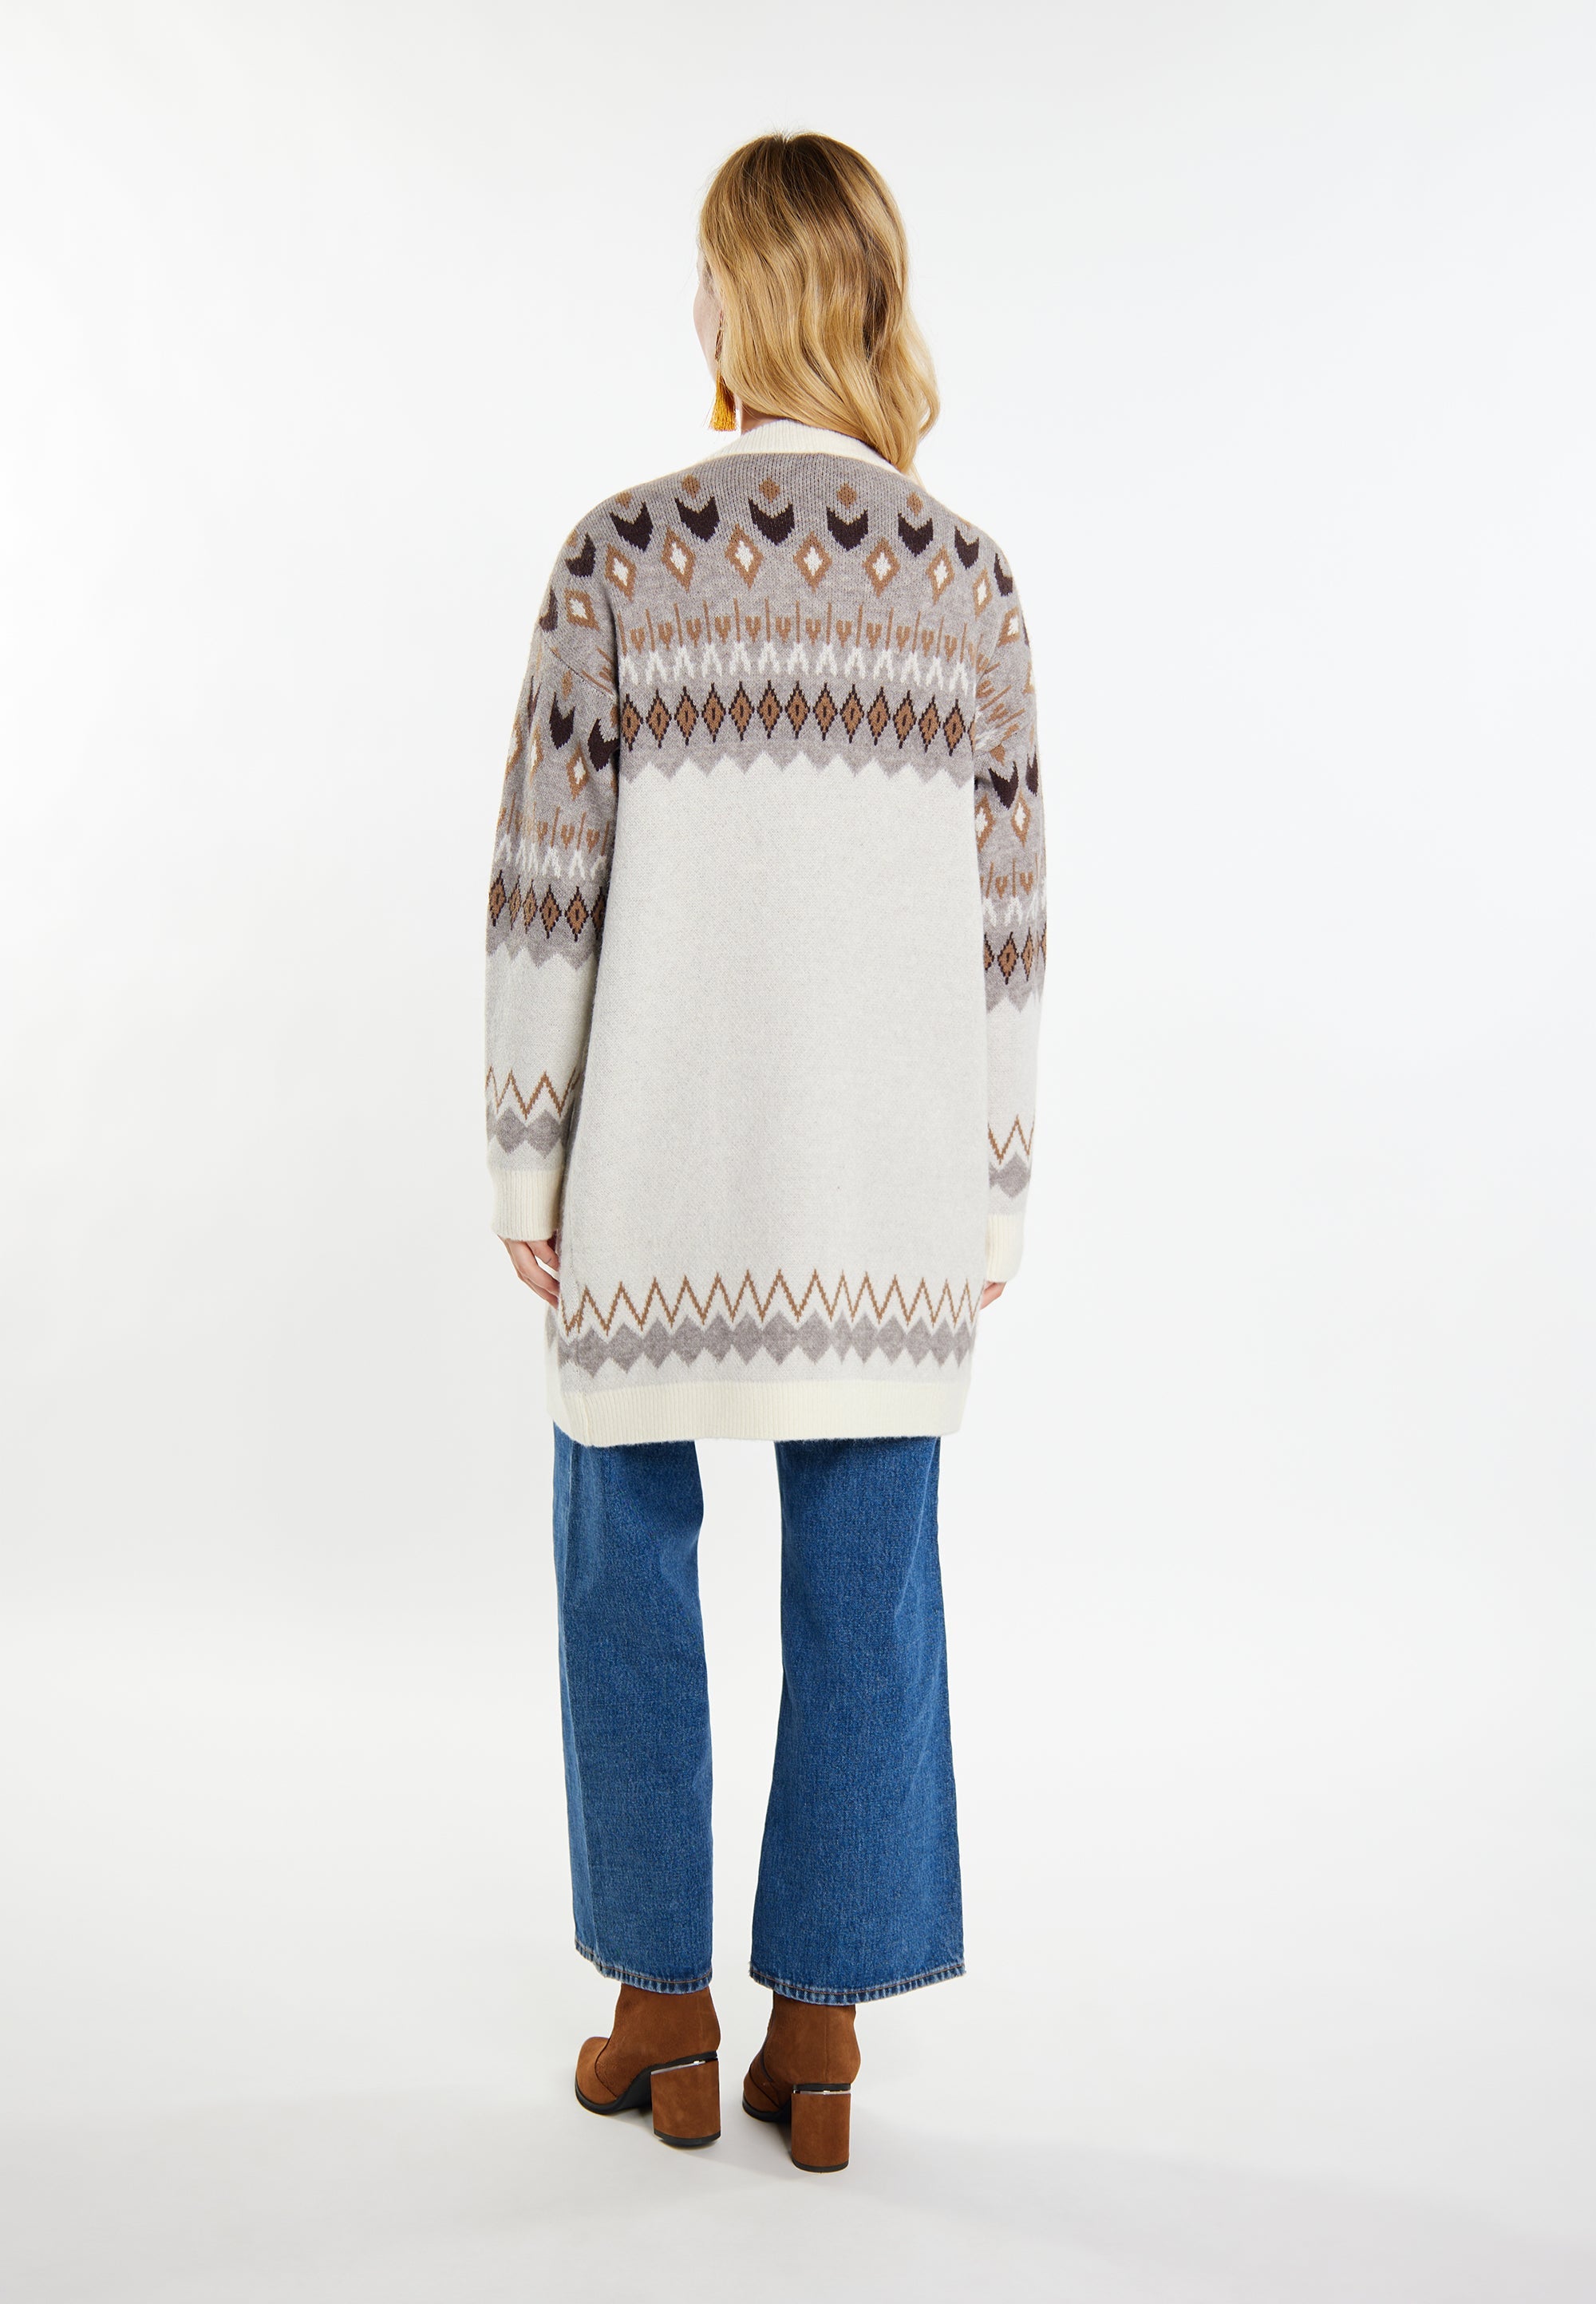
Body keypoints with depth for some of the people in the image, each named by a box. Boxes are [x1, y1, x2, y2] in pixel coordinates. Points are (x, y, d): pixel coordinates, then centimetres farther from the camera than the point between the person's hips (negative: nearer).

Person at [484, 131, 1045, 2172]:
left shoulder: (622, 551, -6)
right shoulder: (967, 576, 2)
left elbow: (546, 878, -7)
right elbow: (1006, 913, 2)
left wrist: (524, 1155, 2)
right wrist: (994, 1186, 9)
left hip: (660, 1164, -2)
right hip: (886, 1174, 2)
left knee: (630, 1567, 14)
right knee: (864, 1587, 10)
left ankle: (665, 2018, 24)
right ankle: (819, 2037, 21)